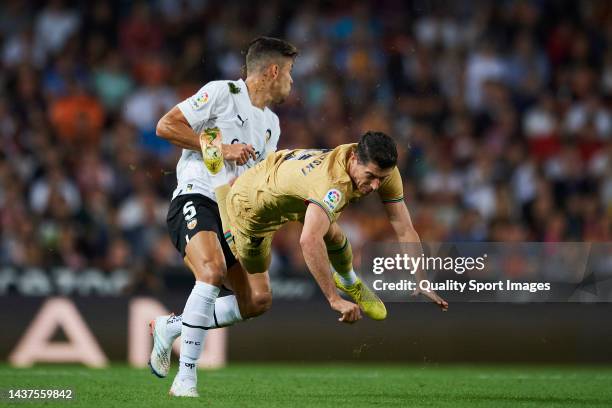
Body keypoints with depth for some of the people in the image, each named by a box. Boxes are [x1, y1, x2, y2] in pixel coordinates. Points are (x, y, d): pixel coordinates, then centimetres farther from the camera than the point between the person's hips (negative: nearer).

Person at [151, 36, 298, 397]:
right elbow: (166, 126, -10)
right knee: (213, 270, -33)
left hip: (235, 213, 8)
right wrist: (220, 149, -11)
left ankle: (171, 327, 15)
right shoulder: (222, 92, -3)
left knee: (258, 300, -4)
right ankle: (186, 377, -31)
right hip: (196, 200, -8)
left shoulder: (272, 124, 22)